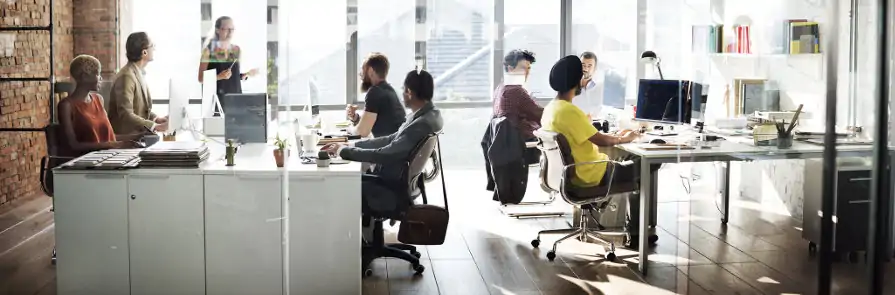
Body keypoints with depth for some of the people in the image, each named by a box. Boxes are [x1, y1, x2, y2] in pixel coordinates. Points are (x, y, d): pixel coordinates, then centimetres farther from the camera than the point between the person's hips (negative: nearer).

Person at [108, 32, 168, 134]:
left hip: (136, 135, 8)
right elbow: (126, 115, -26)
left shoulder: (138, 73, 11)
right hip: (124, 137, -8)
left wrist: (156, 118, 1)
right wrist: (156, 127, -29)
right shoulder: (127, 76, -18)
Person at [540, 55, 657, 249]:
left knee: (626, 160, 24)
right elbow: (600, 140, -23)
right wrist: (625, 139, -5)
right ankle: (634, 232, 15)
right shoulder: (569, 111, -26)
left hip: (570, 170, 10)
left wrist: (615, 136, 11)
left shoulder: (551, 108, 4)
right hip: (588, 174, -10)